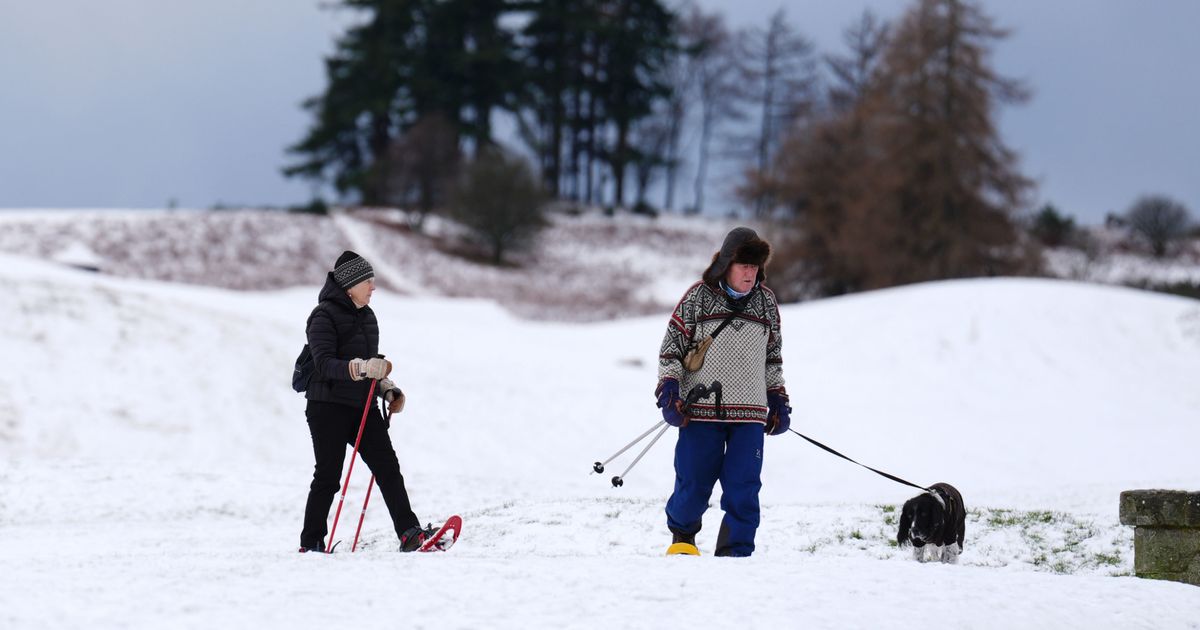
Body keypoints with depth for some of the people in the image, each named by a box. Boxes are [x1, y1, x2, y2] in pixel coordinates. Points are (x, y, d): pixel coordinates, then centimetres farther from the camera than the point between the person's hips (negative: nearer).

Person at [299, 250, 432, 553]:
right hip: (329, 406, -7)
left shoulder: (367, 316, 16)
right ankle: (311, 543, 8)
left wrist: (388, 390, 12)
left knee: (388, 467, -6)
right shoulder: (324, 316, -9)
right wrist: (361, 368, -34)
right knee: (328, 476, -3)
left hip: (363, 407, 7)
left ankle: (409, 533, -12)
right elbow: (324, 365, -21)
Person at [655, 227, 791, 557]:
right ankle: (682, 537, 30)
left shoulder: (766, 301, 10)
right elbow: (671, 348, 3)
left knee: (744, 487, -6)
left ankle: (735, 552, 3)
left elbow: (773, 356, 20)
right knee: (694, 483, 3)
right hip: (700, 410, -2)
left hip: (749, 414, 2)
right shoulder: (698, 297, -2)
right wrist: (669, 392, -8)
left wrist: (778, 402, 17)